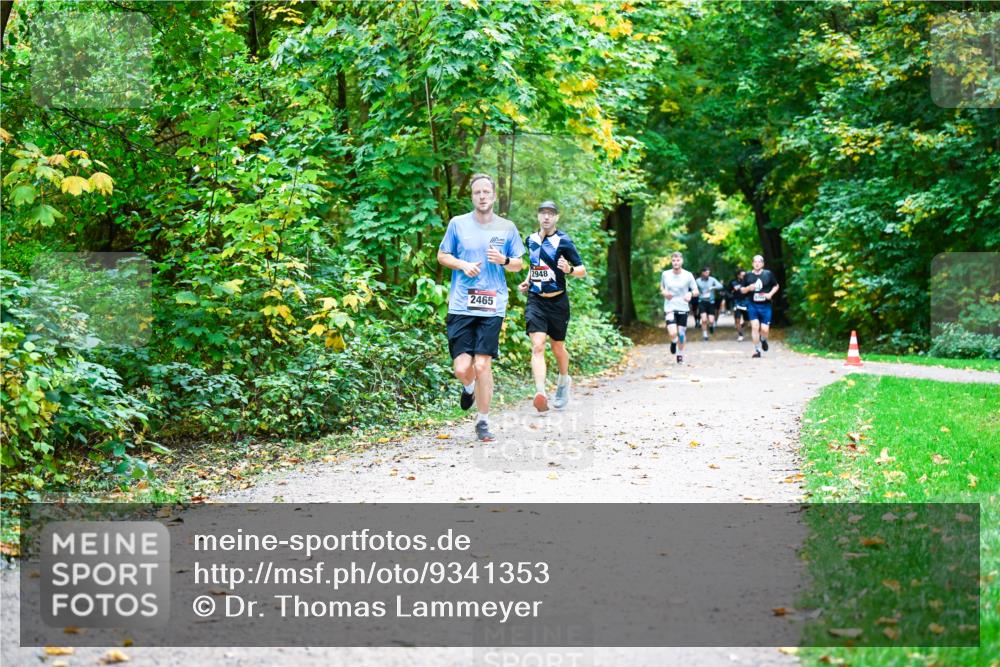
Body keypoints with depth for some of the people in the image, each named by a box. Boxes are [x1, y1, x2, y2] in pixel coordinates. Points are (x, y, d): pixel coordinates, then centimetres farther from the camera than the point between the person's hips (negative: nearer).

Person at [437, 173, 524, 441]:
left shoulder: (507, 228, 7)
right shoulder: (457, 224, 4)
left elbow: (519, 264, 14)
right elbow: (442, 256, 12)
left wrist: (503, 260, -8)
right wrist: (463, 265, -7)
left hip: (492, 308, 0)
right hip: (461, 306, 0)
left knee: (483, 365, -5)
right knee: (462, 367, -7)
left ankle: (483, 422, 10)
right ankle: (469, 388, 31)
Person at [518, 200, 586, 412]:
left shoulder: (563, 241, -6)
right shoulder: (531, 239, 8)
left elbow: (583, 270, -6)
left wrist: (569, 269, -26)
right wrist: (527, 280, 12)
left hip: (557, 302, -2)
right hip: (535, 301, 2)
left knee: (558, 347, 13)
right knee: (537, 345, -17)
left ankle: (564, 381, 42)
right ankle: (540, 394, -29)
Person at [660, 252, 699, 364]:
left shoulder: (688, 275, -4)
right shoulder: (665, 274, 0)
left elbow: (696, 291, 1)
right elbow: (661, 287, 18)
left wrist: (690, 294, -22)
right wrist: (664, 292, -5)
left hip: (683, 308, 1)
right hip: (669, 307, -1)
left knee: (681, 333, 6)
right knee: (673, 333, -17)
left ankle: (680, 355, 28)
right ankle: (674, 342, 19)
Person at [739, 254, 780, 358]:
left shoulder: (768, 274, 1)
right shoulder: (748, 276, 2)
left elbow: (776, 286, 13)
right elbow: (742, 290, 11)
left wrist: (770, 294, -5)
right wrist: (748, 288, -11)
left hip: (765, 306, 0)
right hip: (753, 305, 0)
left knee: (765, 329, -4)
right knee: (755, 326, -11)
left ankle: (763, 339, 33)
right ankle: (757, 350, -2)